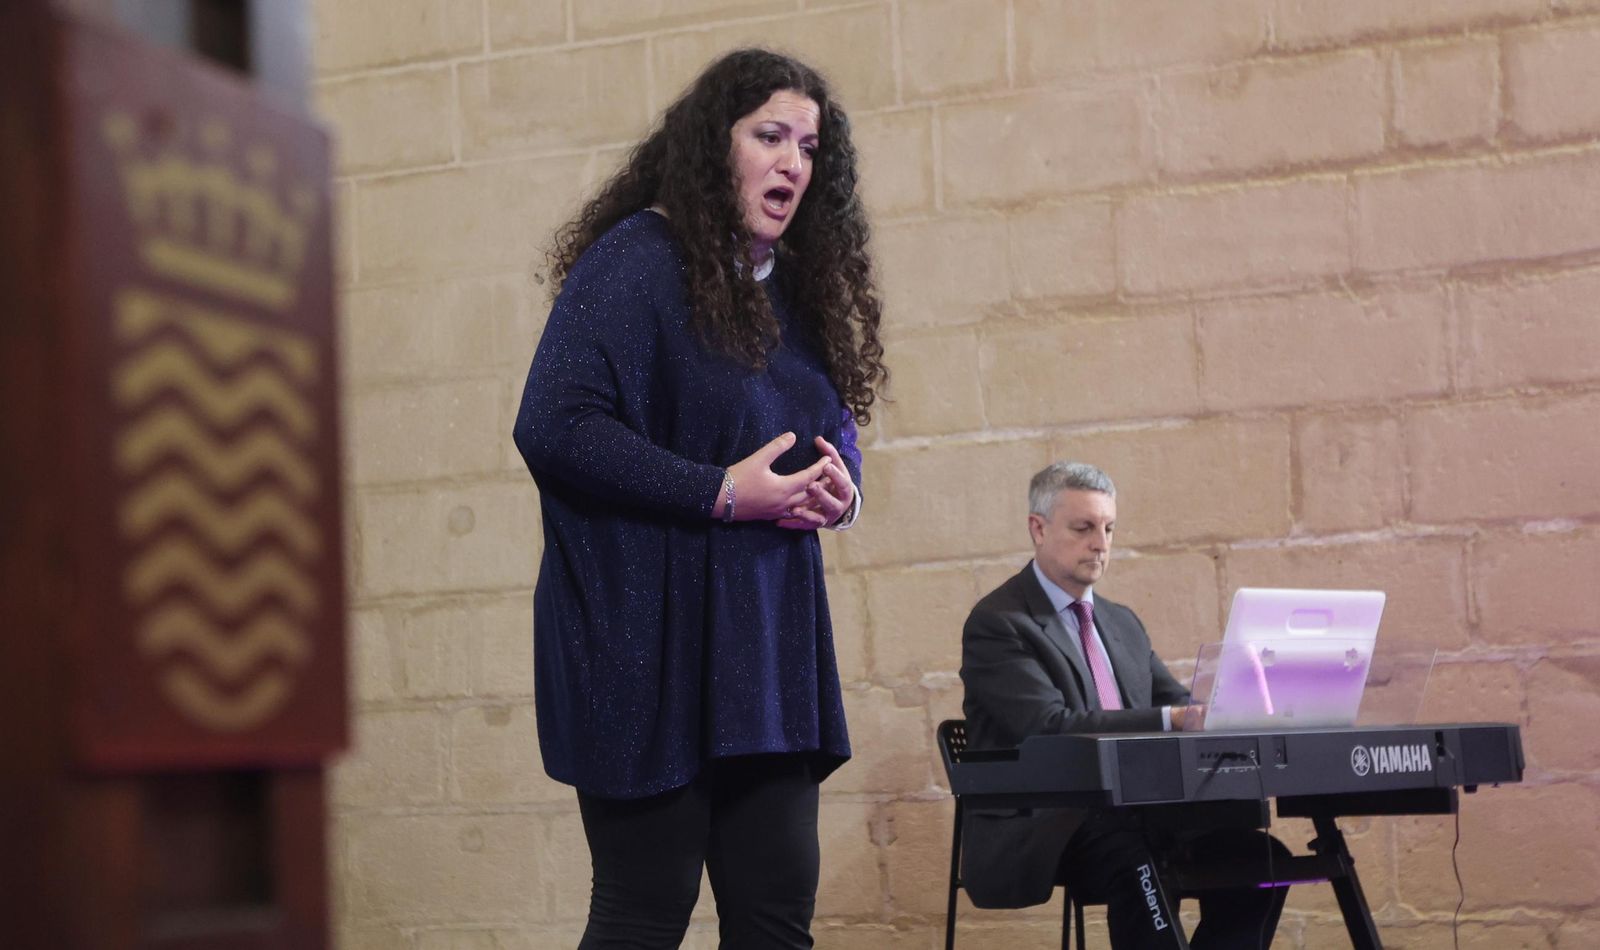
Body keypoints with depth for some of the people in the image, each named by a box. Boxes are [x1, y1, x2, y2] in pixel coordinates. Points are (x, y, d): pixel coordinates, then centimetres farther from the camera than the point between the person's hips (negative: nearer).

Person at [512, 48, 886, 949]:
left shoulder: (796, 285, 15)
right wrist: (722, 494, -19)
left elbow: (835, 430, 24)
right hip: (651, 647, -7)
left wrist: (839, 489, -1)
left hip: (766, 644, 7)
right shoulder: (636, 260, -9)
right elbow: (554, 427, -18)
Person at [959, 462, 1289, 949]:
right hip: (1037, 831, -7)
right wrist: (1172, 721, -28)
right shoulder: (996, 624, -5)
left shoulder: (1122, 623, 21)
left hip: (1127, 817, 7)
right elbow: (1051, 727, -18)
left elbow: (1179, 705, 14)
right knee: (1140, 862, -37)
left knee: (1259, 856, -17)